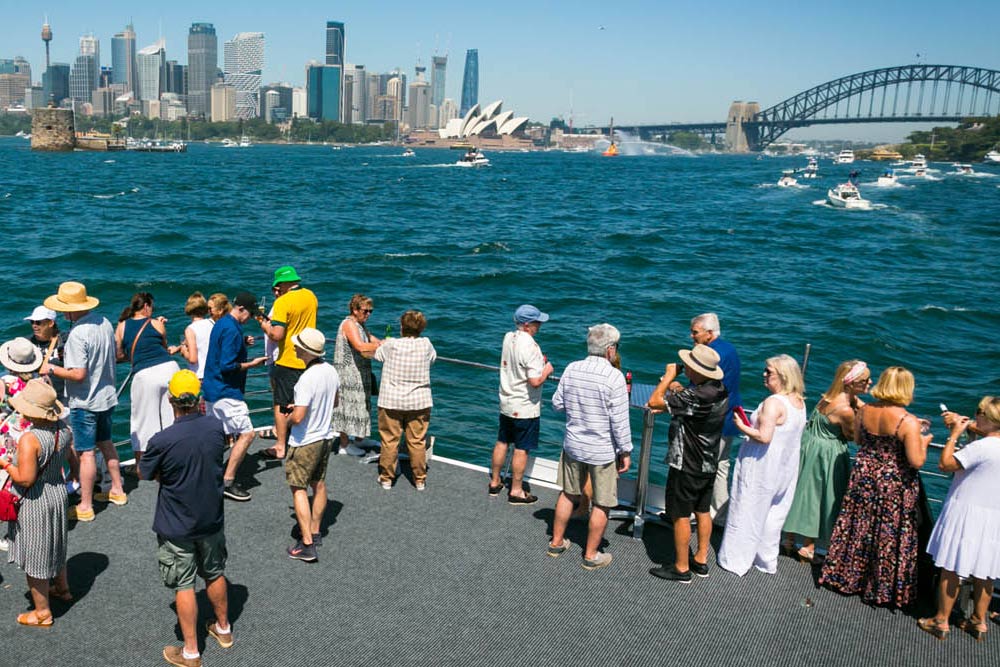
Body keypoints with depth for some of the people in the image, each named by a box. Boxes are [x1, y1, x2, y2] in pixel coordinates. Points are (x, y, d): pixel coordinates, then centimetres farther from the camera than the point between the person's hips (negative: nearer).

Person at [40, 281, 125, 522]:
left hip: (85, 402, -8)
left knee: (85, 453, 1)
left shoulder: (77, 334, -25)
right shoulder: (104, 322, 0)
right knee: (105, 443, 22)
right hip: (106, 396, 8)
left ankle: (85, 507, 10)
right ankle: (117, 490, 33)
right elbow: (115, 355, 12)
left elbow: (78, 374, -26)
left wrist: (51, 369, -13)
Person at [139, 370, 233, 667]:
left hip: (177, 528, -4)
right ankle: (223, 629, 41)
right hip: (212, 520, 4)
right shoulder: (216, 427, -13)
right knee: (215, 574, 23)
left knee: (184, 586, 9)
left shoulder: (162, 441, -26)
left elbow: (145, 473, -8)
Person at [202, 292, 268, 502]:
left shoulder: (221, 324, 14)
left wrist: (242, 343, 11)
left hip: (212, 389, 11)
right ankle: (228, 483, -8)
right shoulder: (232, 329, -18)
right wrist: (251, 364, -11)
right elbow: (227, 366, -22)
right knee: (246, 433, -9)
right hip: (226, 391, -11)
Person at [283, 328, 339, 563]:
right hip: (325, 437, 8)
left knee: (298, 489, 2)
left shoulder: (307, 378, -28)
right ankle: (315, 532, 34)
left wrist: (287, 418, -7)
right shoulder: (330, 371, -2)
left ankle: (307, 544, -1)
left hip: (305, 442, -8)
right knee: (319, 485, 20)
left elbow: (298, 417, -29)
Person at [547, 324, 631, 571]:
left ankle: (556, 542, 35)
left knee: (568, 494, 22)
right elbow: (620, 420, -18)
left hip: (573, 446, 5)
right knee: (601, 504, 11)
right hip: (603, 451, -5)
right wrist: (626, 452, -8)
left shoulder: (571, 369, -5)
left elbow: (557, 403, 5)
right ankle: (591, 555, 21)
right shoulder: (614, 377, -20)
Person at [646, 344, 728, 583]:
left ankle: (681, 568, 16)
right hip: (708, 464, 9)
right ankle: (701, 561, 32)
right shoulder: (720, 390, -3)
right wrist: (680, 390, 4)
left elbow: (653, 402, -29)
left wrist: (669, 375, -18)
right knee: (703, 511, 19)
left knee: (681, 516, 5)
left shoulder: (695, 397, -30)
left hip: (687, 466, -8)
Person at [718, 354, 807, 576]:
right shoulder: (800, 402, 4)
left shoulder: (773, 402, -23)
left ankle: (736, 560, 14)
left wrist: (742, 427, -14)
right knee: (773, 516, 18)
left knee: (747, 514, 5)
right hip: (785, 471, 8)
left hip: (761, 468, -8)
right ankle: (767, 560, 30)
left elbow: (764, 436, -28)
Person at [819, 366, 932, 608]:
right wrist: (923, 442, -3)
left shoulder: (864, 411, -6)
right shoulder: (908, 422, -22)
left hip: (864, 477, 5)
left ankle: (847, 576, 32)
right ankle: (883, 588, 23)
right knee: (890, 535, 10)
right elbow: (916, 461, -20)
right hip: (894, 487, -5)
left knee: (859, 528, 18)